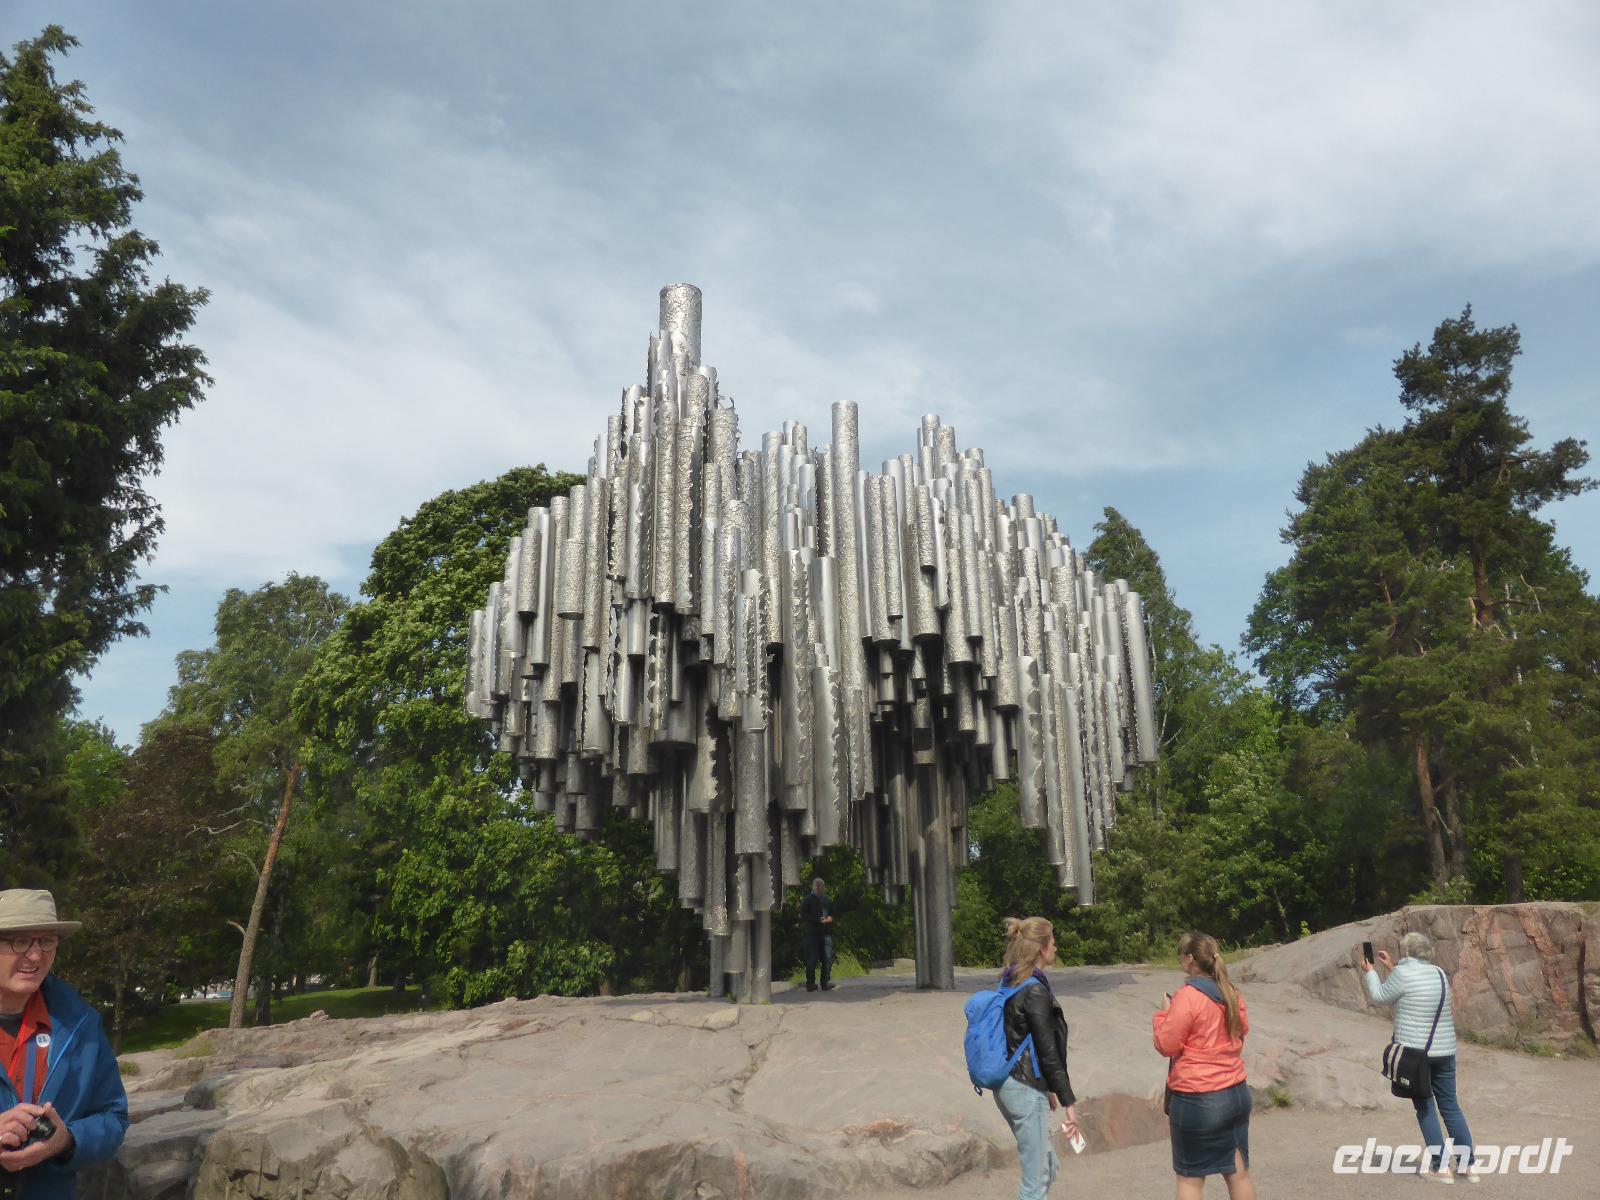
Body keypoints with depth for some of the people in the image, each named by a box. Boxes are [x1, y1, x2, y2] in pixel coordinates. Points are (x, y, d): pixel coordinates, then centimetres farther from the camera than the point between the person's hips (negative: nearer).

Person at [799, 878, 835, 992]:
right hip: (812, 934, -4)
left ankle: (826, 982, 5)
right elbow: (803, 916, -7)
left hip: (826, 933, 4)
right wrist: (818, 920, -17)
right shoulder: (807, 900, 2)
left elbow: (832, 913, 26)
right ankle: (810, 984, 6)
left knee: (827, 959, -2)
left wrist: (830, 918, 2)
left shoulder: (827, 900, 18)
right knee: (812, 959, -2)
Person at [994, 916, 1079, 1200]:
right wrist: (1069, 1102, -12)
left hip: (1007, 1084, 9)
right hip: (1026, 1090, -9)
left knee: (1048, 1166, 20)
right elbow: (1048, 1052, -18)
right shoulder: (1035, 990, -18)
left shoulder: (1010, 983, 10)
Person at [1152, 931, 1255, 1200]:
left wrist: (1165, 1012, 1)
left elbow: (1166, 1045, -14)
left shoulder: (1187, 996, -18)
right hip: (1237, 1094, 7)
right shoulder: (1232, 993, 4)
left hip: (1196, 1100, -7)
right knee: (1239, 1172, 15)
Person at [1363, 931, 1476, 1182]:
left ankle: (1440, 1167, 4)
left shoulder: (1403, 973, -12)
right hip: (1445, 1050, 5)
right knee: (1451, 1107, 14)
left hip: (1414, 1051, -5)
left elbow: (1380, 997, 1)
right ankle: (1468, 1165, 16)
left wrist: (1369, 972, 15)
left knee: (1425, 1108, 4)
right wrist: (1391, 967, 27)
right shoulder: (1440, 973, 7)